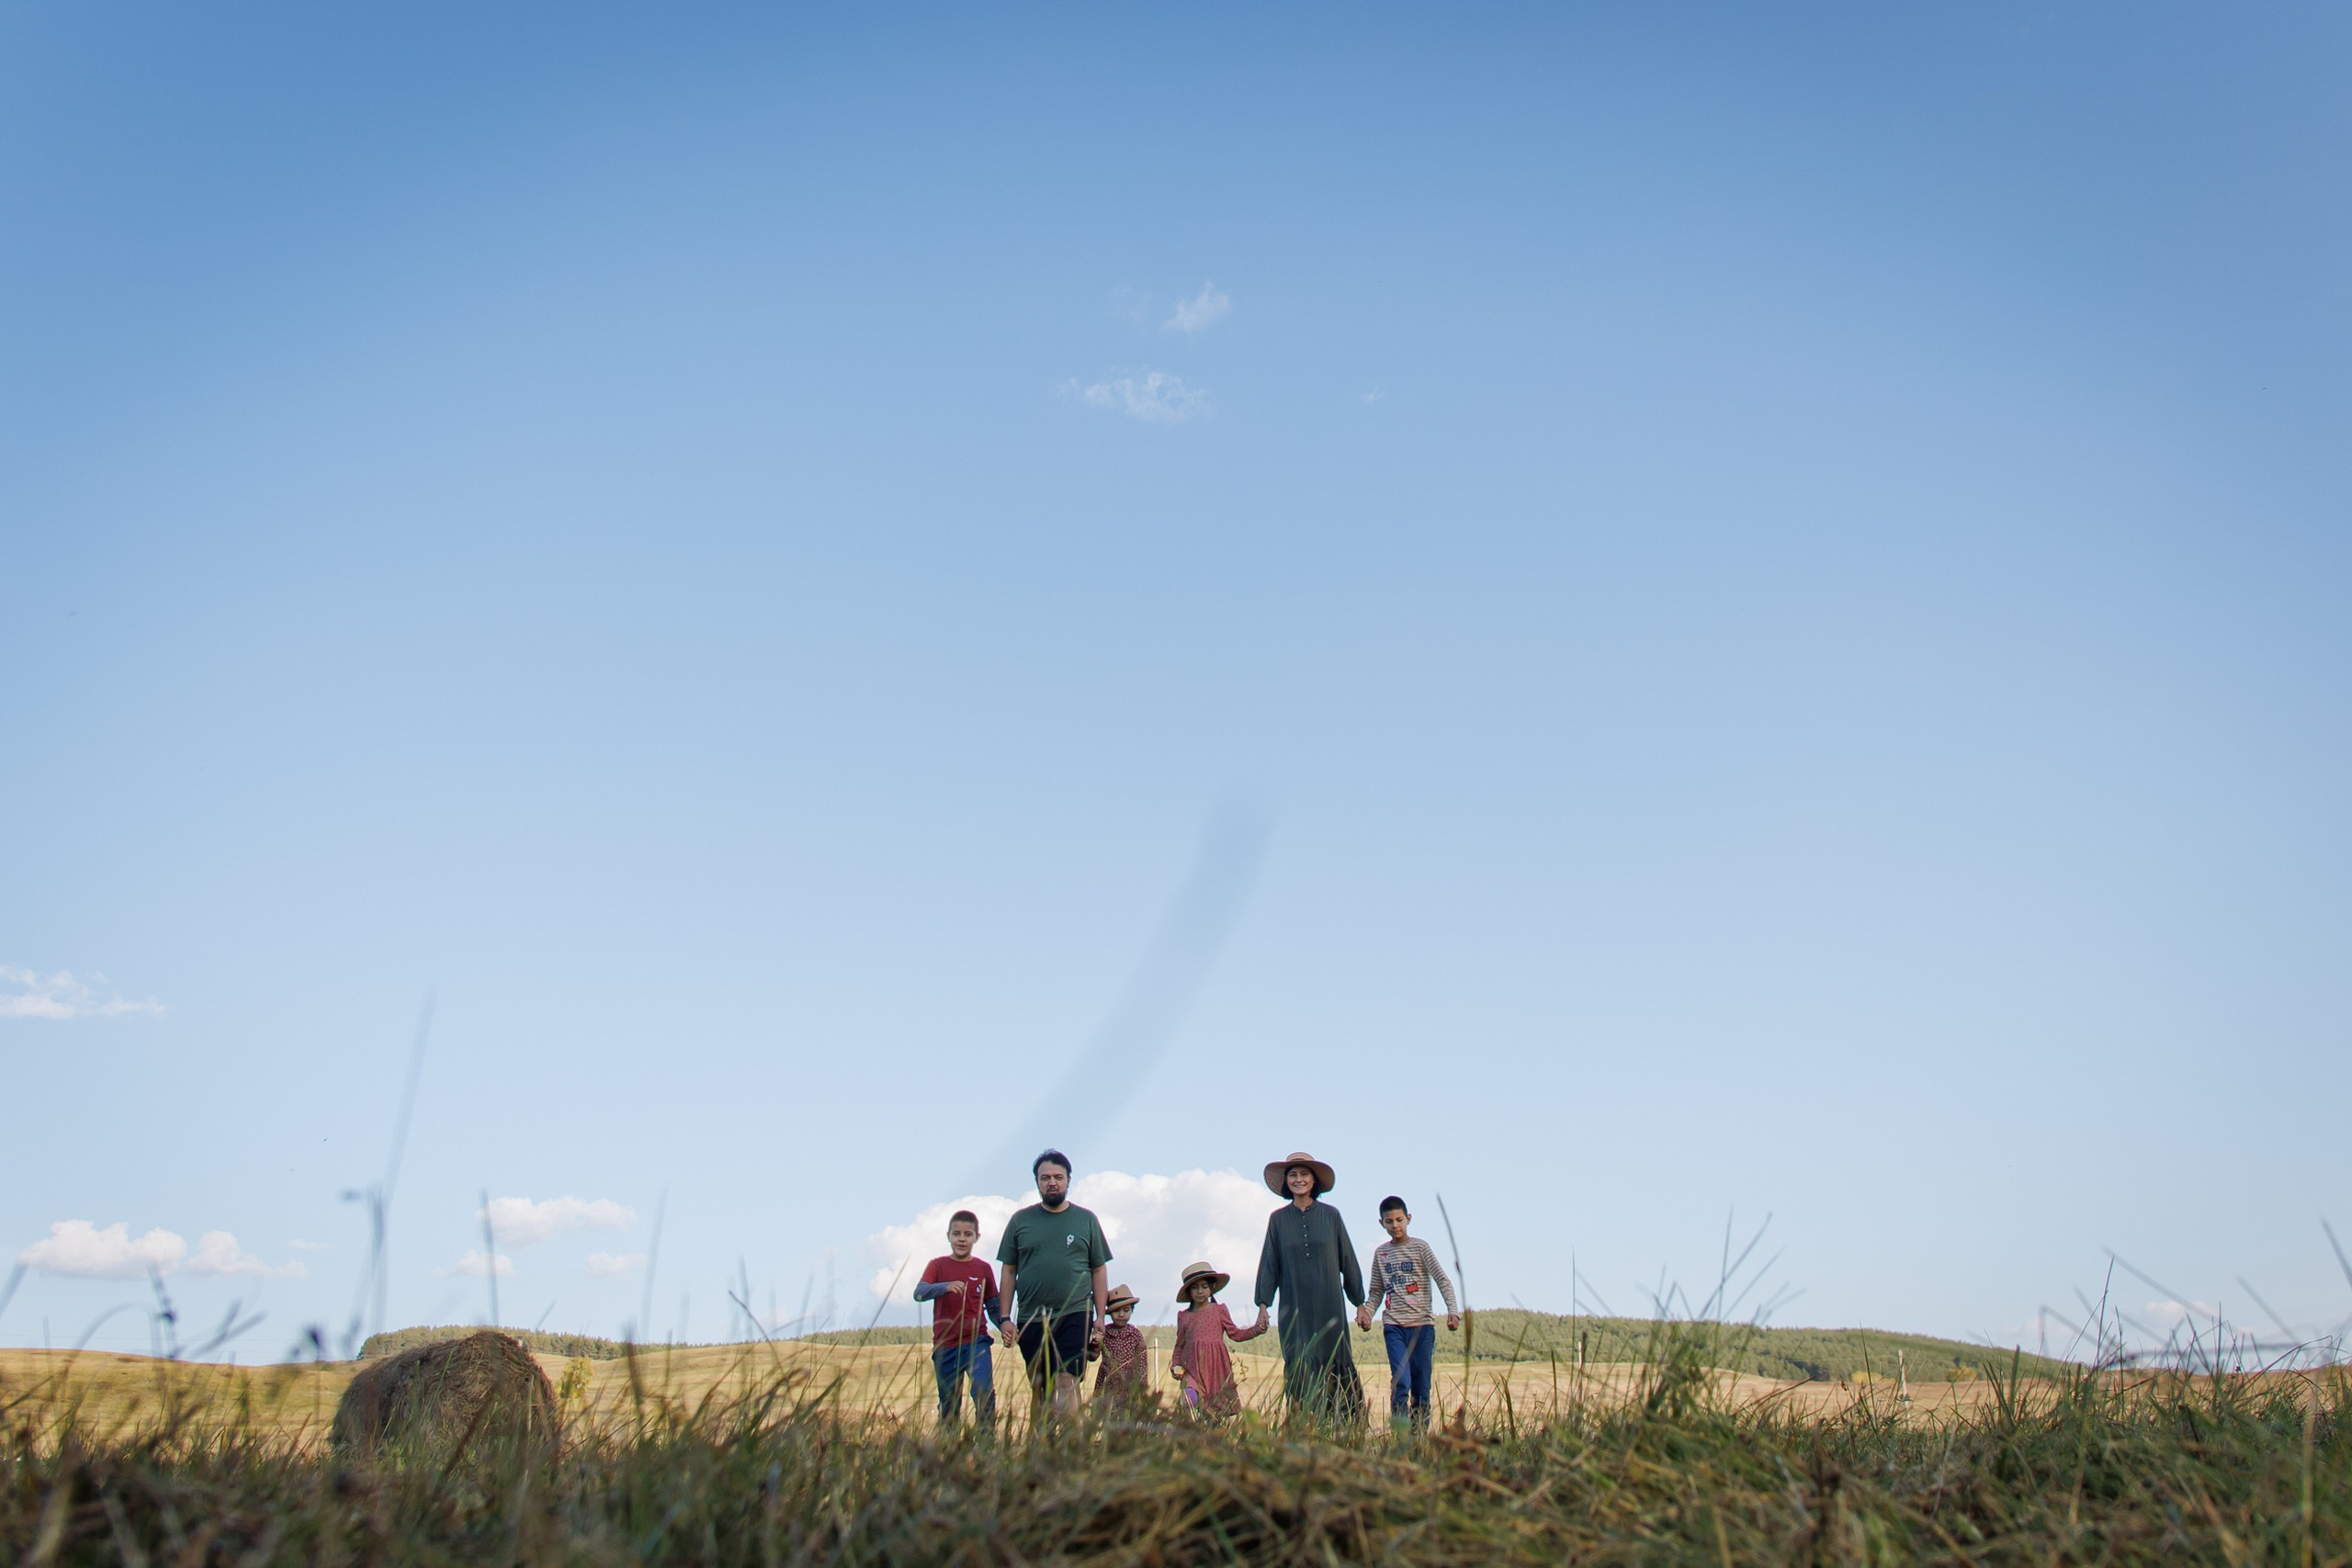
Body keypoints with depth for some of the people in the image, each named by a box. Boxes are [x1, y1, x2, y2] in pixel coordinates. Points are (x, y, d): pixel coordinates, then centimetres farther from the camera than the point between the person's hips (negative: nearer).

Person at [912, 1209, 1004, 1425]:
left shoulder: (983, 1269, 6)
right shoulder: (937, 1265, 3)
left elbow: (993, 1307, 9)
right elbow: (918, 1293, -14)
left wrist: (1005, 1325, -12)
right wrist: (946, 1287, -32)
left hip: (976, 1341, -1)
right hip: (945, 1345, 1)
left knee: (984, 1392, -19)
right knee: (949, 1405, 8)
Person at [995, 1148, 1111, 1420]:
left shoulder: (1086, 1219, 7)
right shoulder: (1020, 1221, 8)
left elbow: (1098, 1270, 8)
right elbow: (1009, 1272, 9)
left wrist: (1100, 1317, 3)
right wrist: (1006, 1319, 2)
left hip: (1075, 1316, -2)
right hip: (1030, 1318, 2)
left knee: (1067, 1384, -13)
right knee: (1040, 1390, 7)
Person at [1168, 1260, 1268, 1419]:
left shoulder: (1219, 1310, 10)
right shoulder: (1184, 1316, 13)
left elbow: (1235, 1334, 13)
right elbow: (1179, 1346, 18)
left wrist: (1257, 1329, 1)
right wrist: (1175, 1365, 2)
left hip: (1216, 1366, 0)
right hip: (1193, 1367, 0)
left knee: (1219, 1410, -5)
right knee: (1191, 1397, -25)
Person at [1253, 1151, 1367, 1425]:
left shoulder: (1330, 1215, 4)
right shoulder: (1278, 1219, 5)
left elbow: (1348, 1260, 7)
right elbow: (1269, 1264, 6)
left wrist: (1360, 1302, 7)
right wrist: (1263, 1304, -1)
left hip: (1329, 1307, 0)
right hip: (1295, 1308, 0)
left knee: (1335, 1366, -1)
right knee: (1300, 1369, -4)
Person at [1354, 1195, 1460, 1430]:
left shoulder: (1420, 1247, 3)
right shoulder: (1380, 1252, 12)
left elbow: (1442, 1280, -3)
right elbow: (1377, 1291, 16)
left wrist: (1452, 1310, -17)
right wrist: (1365, 1311, -2)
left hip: (1422, 1325, -1)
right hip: (1394, 1326, 1)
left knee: (1421, 1386, 1)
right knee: (1401, 1382, -13)